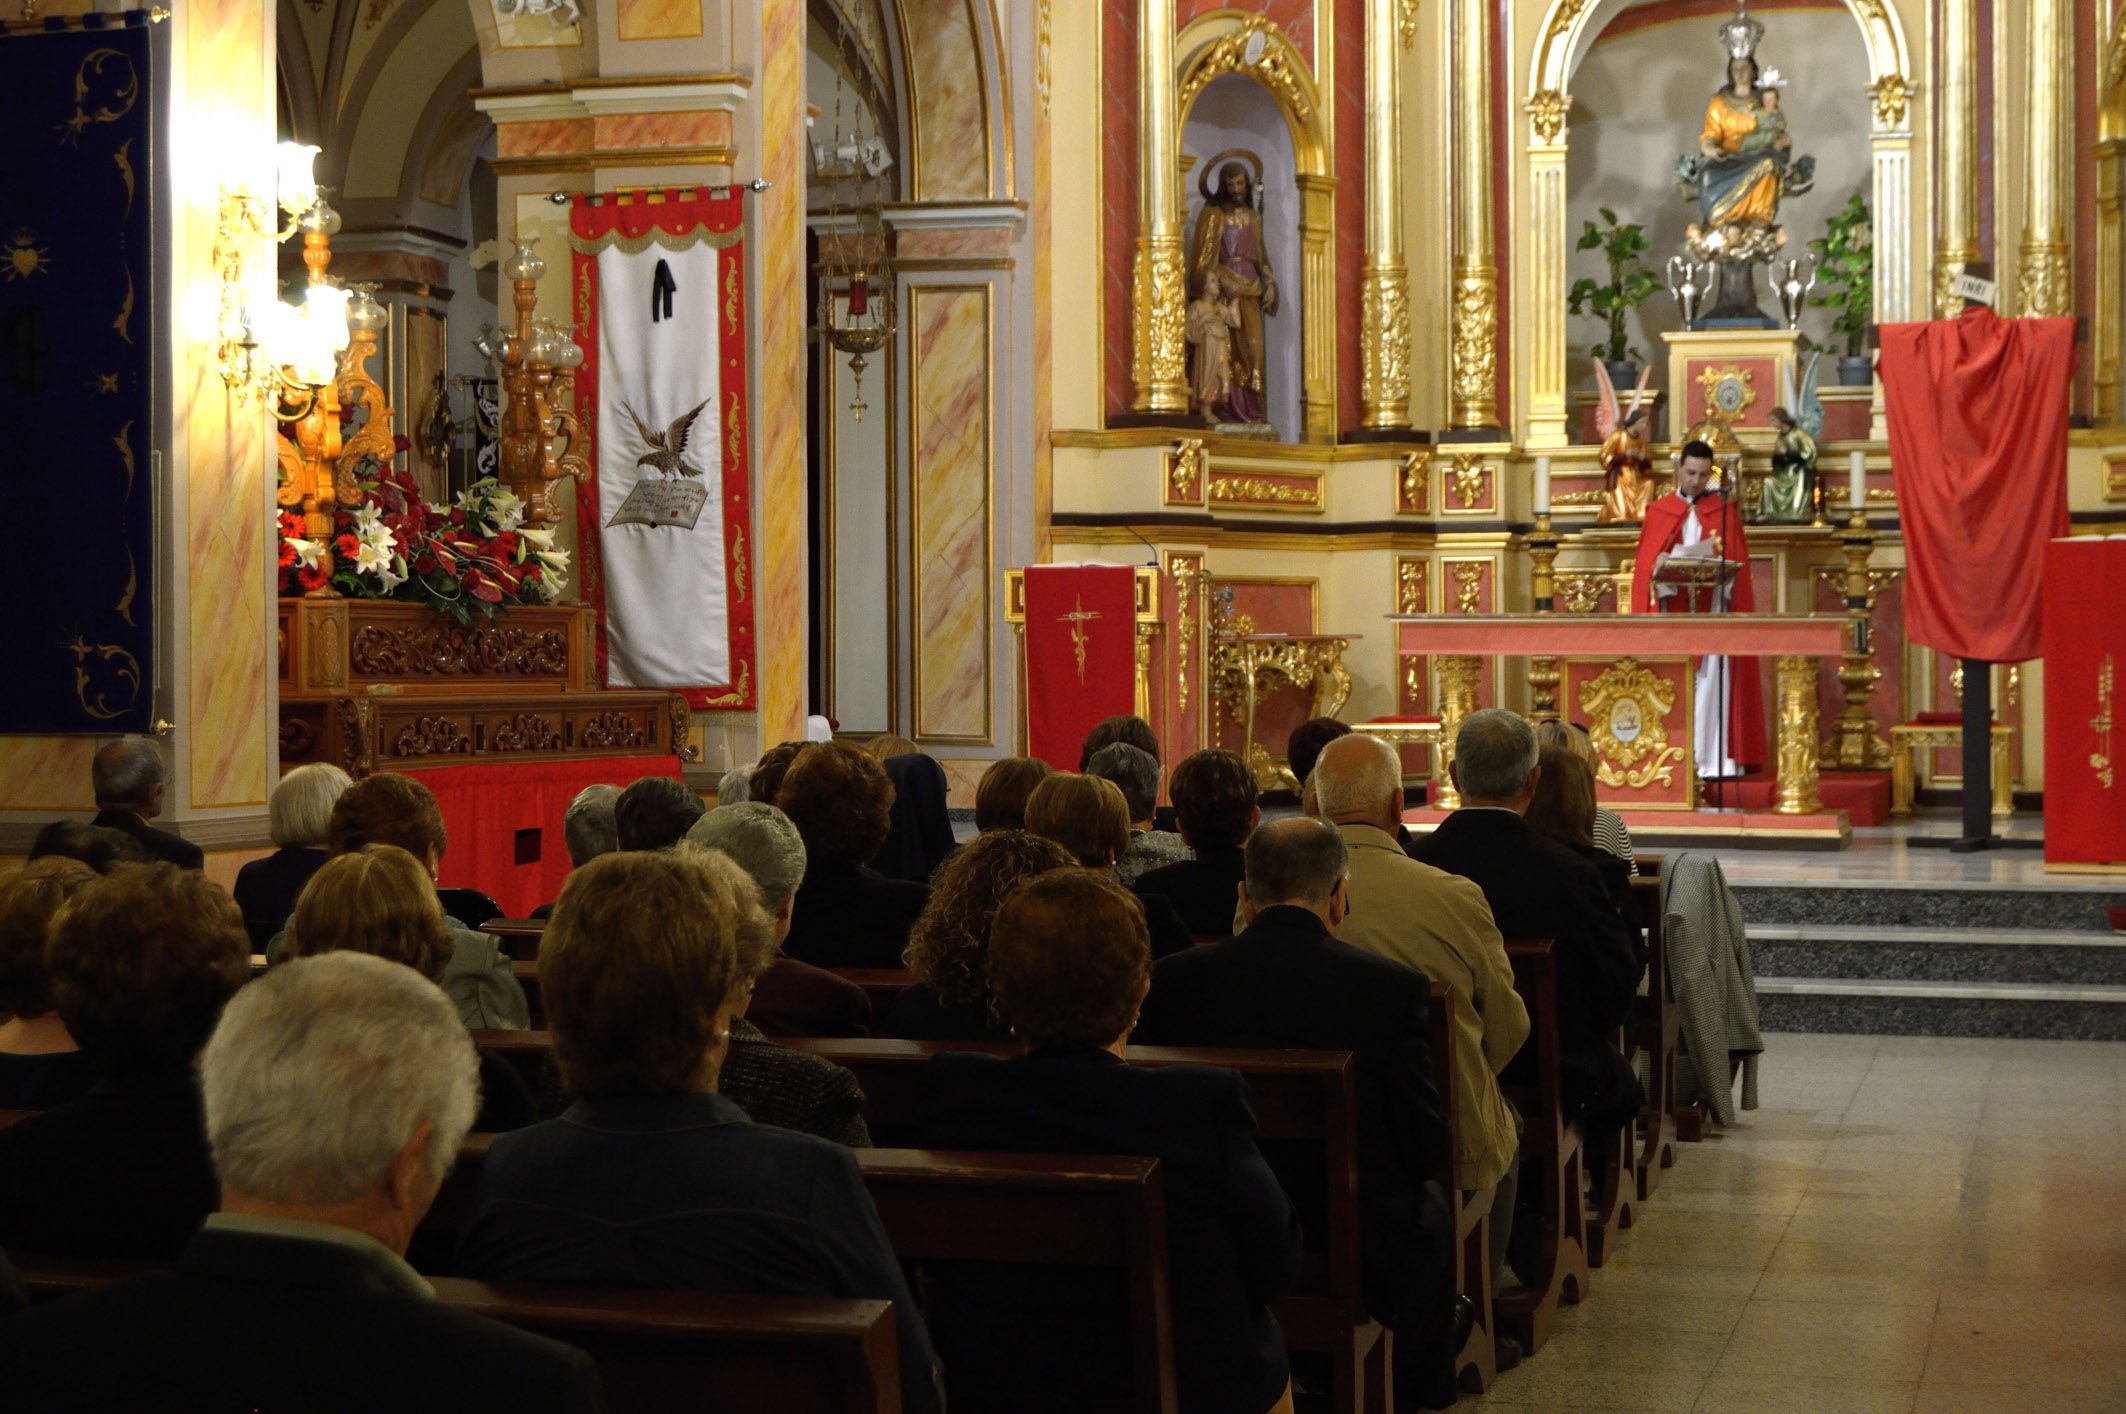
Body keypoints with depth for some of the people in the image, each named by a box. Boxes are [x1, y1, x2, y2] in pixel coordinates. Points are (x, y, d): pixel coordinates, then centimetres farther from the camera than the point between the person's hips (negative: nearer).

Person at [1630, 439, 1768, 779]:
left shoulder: (1724, 510, 12)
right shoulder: (1659, 512, 13)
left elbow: (1736, 562, 4)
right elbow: (1646, 563, 4)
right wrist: (1660, 565, -18)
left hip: (1713, 609, -1)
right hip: (1671, 609, 1)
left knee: (1712, 681, -8)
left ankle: (1715, 760, -9)